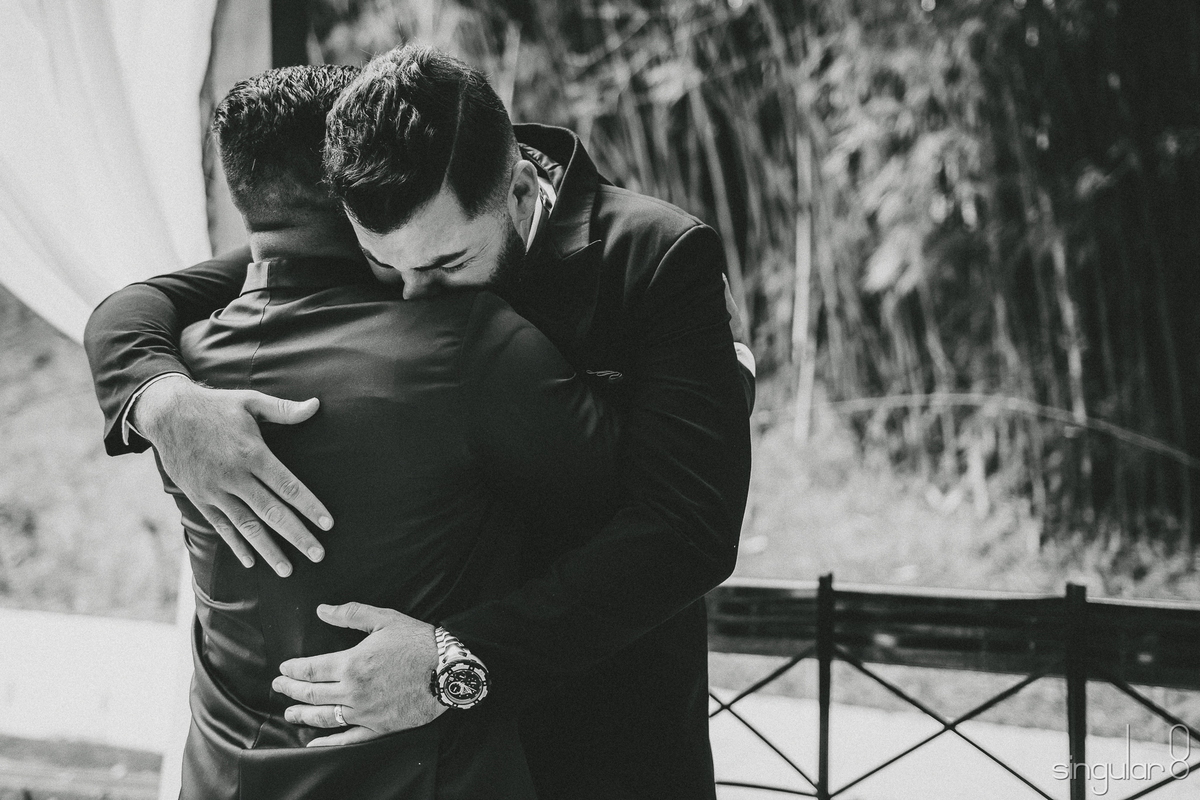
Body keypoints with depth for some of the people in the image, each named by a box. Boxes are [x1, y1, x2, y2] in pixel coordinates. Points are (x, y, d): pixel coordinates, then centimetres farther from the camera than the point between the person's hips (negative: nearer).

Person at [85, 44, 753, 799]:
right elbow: (132, 311, -4)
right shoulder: (385, 241, -6)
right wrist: (166, 403, -28)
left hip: (611, 731, -4)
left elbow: (689, 526, -27)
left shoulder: (660, 257, -19)